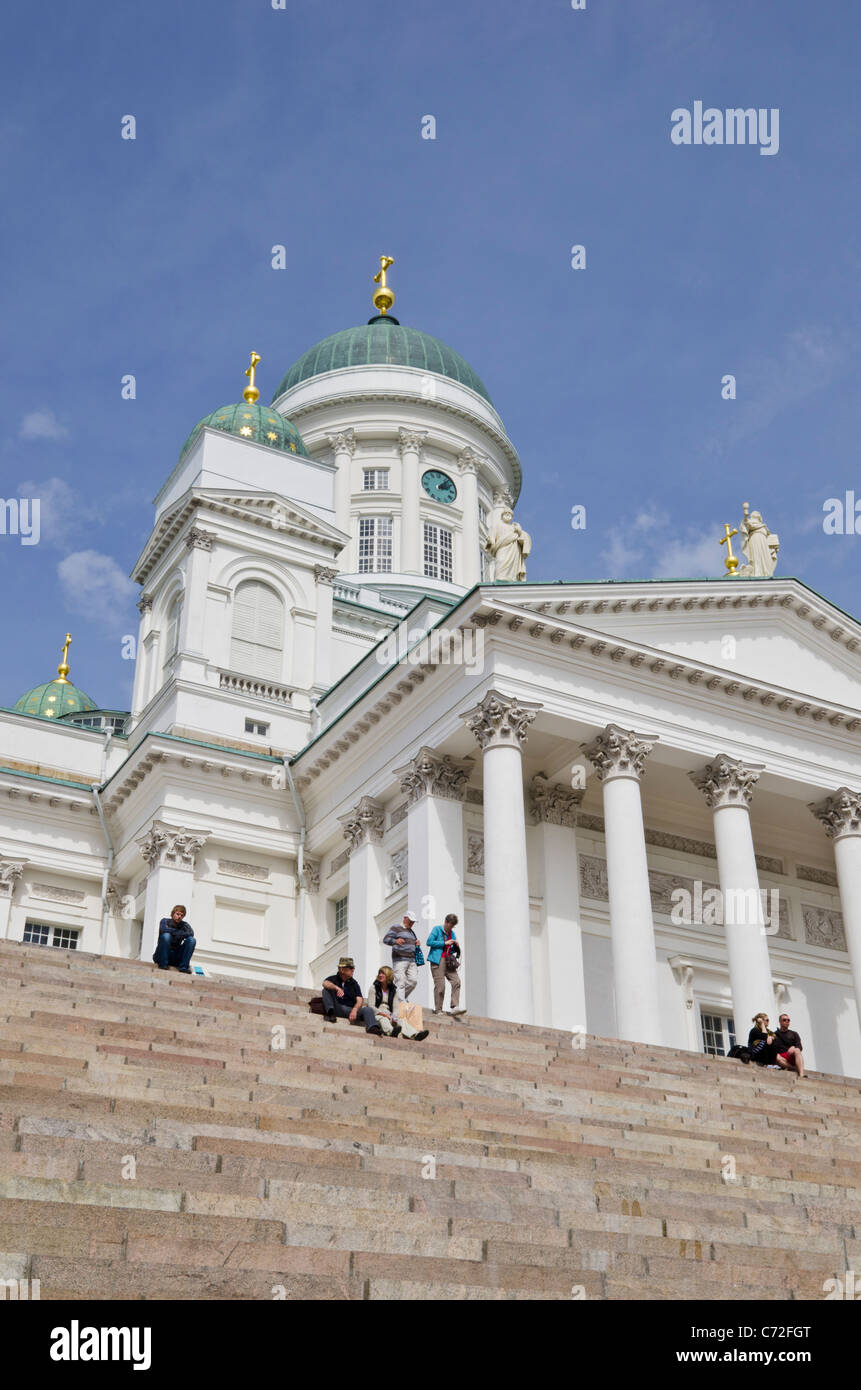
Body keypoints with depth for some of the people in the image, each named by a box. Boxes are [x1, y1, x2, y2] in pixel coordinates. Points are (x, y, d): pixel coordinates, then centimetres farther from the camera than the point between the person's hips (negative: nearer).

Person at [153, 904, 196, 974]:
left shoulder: (185, 925, 4)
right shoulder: (165, 921, -3)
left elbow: (191, 933, -18)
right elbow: (163, 930, -27)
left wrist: (171, 931, -18)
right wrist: (179, 932, -16)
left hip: (175, 958, 3)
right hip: (161, 956, -3)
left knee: (192, 940, -16)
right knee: (166, 935, -29)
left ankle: (183, 966, -19)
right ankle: (163, 964, -22)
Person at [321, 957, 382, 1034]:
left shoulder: (354, 983, 16)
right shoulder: (333, 979, 11)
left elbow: (359, 1000, 3)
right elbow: (325, 983, -14)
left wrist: (354, 1010, -19)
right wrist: (337, 988, -34)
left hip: (350, 1010, 2)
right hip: (336, 1008, -2)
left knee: (368, 1009, -24)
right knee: (326, 990, -19)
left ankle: (372, 1028, -51)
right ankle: (330, 1013, -35)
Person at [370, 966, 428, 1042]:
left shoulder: (393, 990, 17)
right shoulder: (374, 987, 8)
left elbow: (394, 1008, 11)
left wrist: (393, 1017, -10)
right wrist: (383, 1013, -16)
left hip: (389, 1016, 4)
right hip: (377, 1015, -4)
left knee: (401, 1021, -25)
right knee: (383, 1019, -37)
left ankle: (415, 1035, -54)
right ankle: (391, 1032, -72)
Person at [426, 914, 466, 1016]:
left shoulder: (452, 933, 21)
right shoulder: (437, 930, 3)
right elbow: (429, 942, -11)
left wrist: (456, 946, 3)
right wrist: (445, 943, -11)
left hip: (449, 961, 6)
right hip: (438, 961, -6)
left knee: (456, 981, -12)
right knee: (440, 985, -10)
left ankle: (454, 1007, -13)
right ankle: (438, 1010, -1)